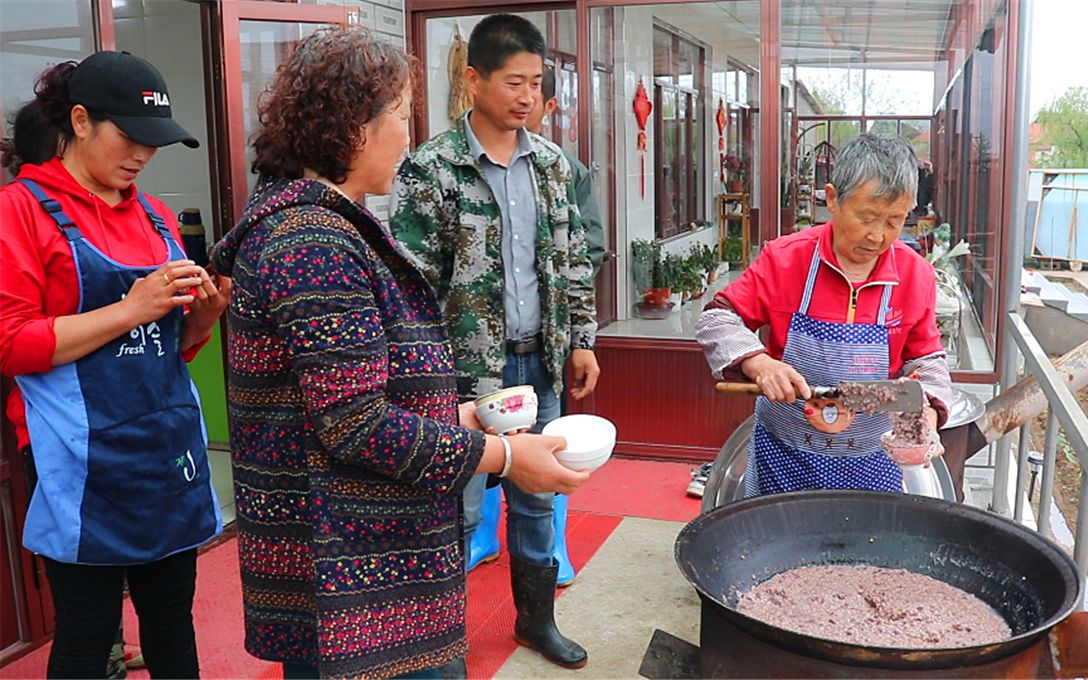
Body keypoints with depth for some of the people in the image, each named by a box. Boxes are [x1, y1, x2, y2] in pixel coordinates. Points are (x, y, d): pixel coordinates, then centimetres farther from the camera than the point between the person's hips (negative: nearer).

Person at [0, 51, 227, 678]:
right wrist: (130, 309, -16)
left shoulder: (156, 217, 13)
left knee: (172, 619, 14)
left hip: (169, 440, 6)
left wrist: (204, 314, -2)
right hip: (88, 459, -5)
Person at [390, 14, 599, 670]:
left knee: (537, 497, 17)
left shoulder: (552, 162, 6)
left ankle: (537, 617, 35)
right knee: (458, 508, 5)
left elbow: (574, 260, 13)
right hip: (467, 369, -5)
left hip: (540, 363, 5)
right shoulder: (430, 169, -11)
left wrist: (582, 339, 9)